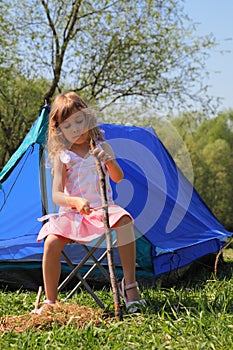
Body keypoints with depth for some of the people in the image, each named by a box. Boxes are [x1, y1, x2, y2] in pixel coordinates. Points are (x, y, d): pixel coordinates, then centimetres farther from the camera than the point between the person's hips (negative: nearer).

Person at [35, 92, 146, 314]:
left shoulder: (102, 148, 6)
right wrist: (75, 201, -30)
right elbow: (56, 195, -8)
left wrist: (109, 160, -25)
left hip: (102, 208, 0)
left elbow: (118, 178, -4)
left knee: (124, 220, -32)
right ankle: (50, 301, -10)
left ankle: (129, 283, -23)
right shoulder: (62, 157, 1)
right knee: (51, 242, -27)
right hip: (72, 213, 0)